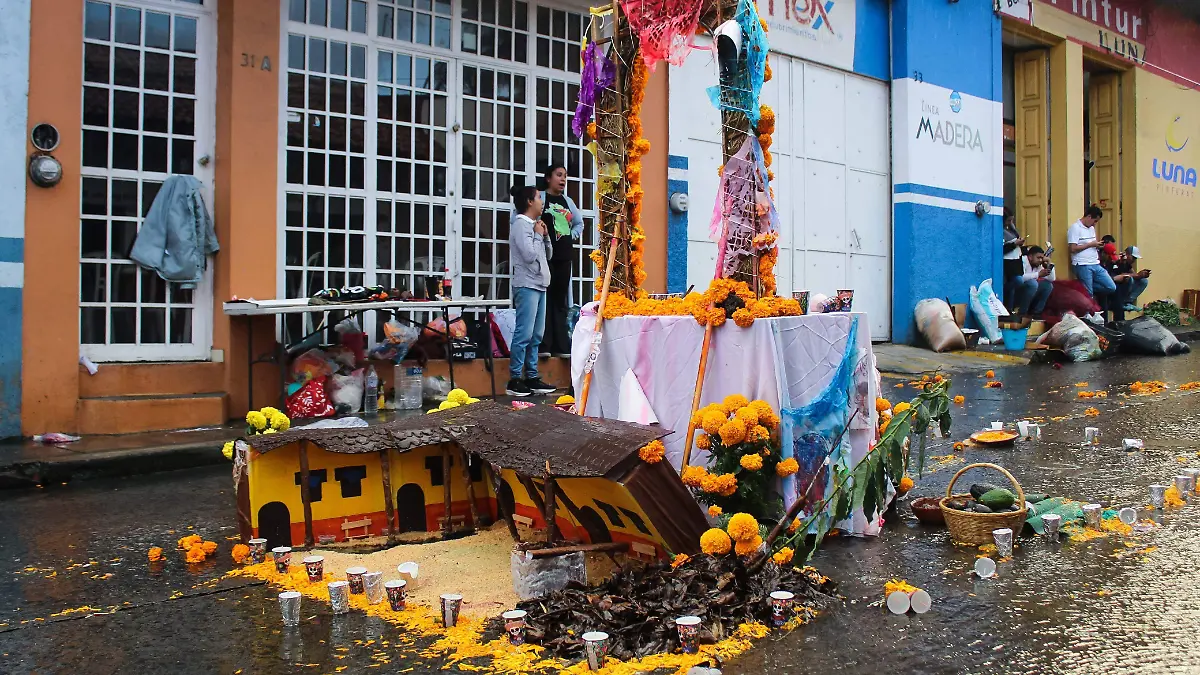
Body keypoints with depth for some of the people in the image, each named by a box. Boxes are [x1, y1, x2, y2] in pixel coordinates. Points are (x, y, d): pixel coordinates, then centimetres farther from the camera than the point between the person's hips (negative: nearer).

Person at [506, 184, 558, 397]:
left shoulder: (533, 224, 18)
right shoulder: (520, 224, -8)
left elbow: (548, 255, 22)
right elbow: (529, 255, -17)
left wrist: (545, 236, 8)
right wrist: (538, 235, -4)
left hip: (539, 285, 9)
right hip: (527, 286, -9)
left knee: (536, 335, 10)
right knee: (524, 334, -10)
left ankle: (531, 378, 15)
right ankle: (514, 380, -7)